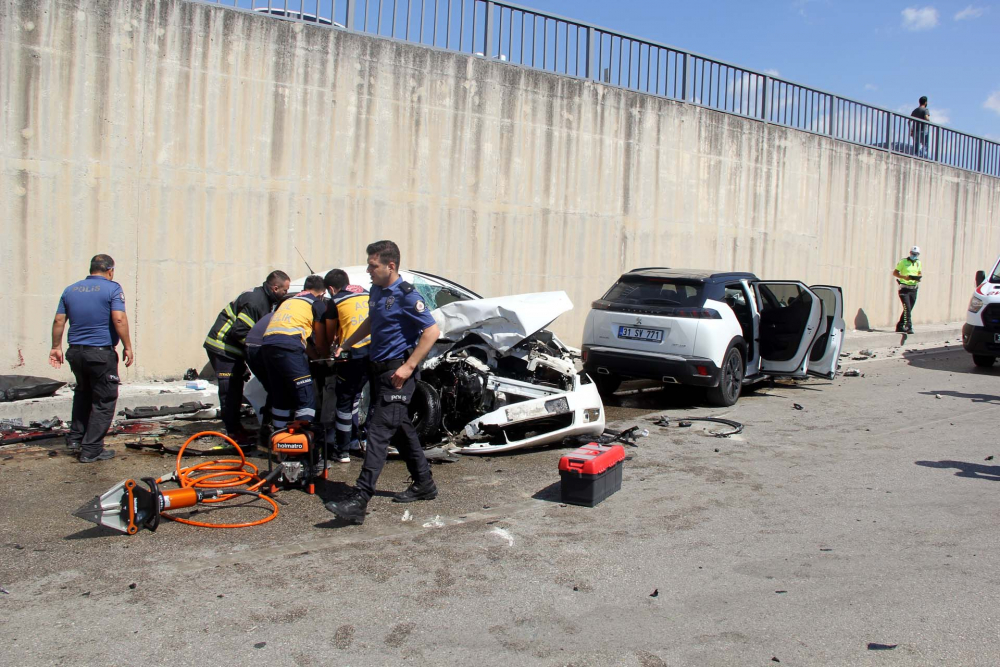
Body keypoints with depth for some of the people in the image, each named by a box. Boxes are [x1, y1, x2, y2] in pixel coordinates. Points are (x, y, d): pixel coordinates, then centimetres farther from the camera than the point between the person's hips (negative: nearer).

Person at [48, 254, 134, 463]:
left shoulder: (70, 290, 10)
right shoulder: (112, 288, -7)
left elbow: (58, 321, 10)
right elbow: (119, 319, -17)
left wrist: (56, 347, 18)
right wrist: (127, 347, -12)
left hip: (75, 351, 6)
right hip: (102, 352, -6)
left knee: (82, 393, 27)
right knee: (104, 401, 3)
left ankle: (75, 437, 29)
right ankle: (91, 450, 3)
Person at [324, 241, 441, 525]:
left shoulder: (406, 295, -15)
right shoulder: (377, 291, 11)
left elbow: (432, 331, -20)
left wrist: (408, 367, -23)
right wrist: (345, 345, 23)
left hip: (397, 373, -9)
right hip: (378, 369, 9)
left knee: (379, 431, -14)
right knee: (401, 429, 16)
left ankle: (359, 501, -17)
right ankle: (423, 485, 29)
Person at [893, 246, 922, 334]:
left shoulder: (918, 263, 12)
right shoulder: (903, 261, -3)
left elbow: (920, 273, 17)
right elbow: (894, 273, -4)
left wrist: (918, 277, -7)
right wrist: (904, 277, -21)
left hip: (913, 289, 6)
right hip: (904, 288, -6)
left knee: (908, 309, 9)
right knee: (907, 309, -15)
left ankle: (900, 326, 21)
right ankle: (909, 327, -16)